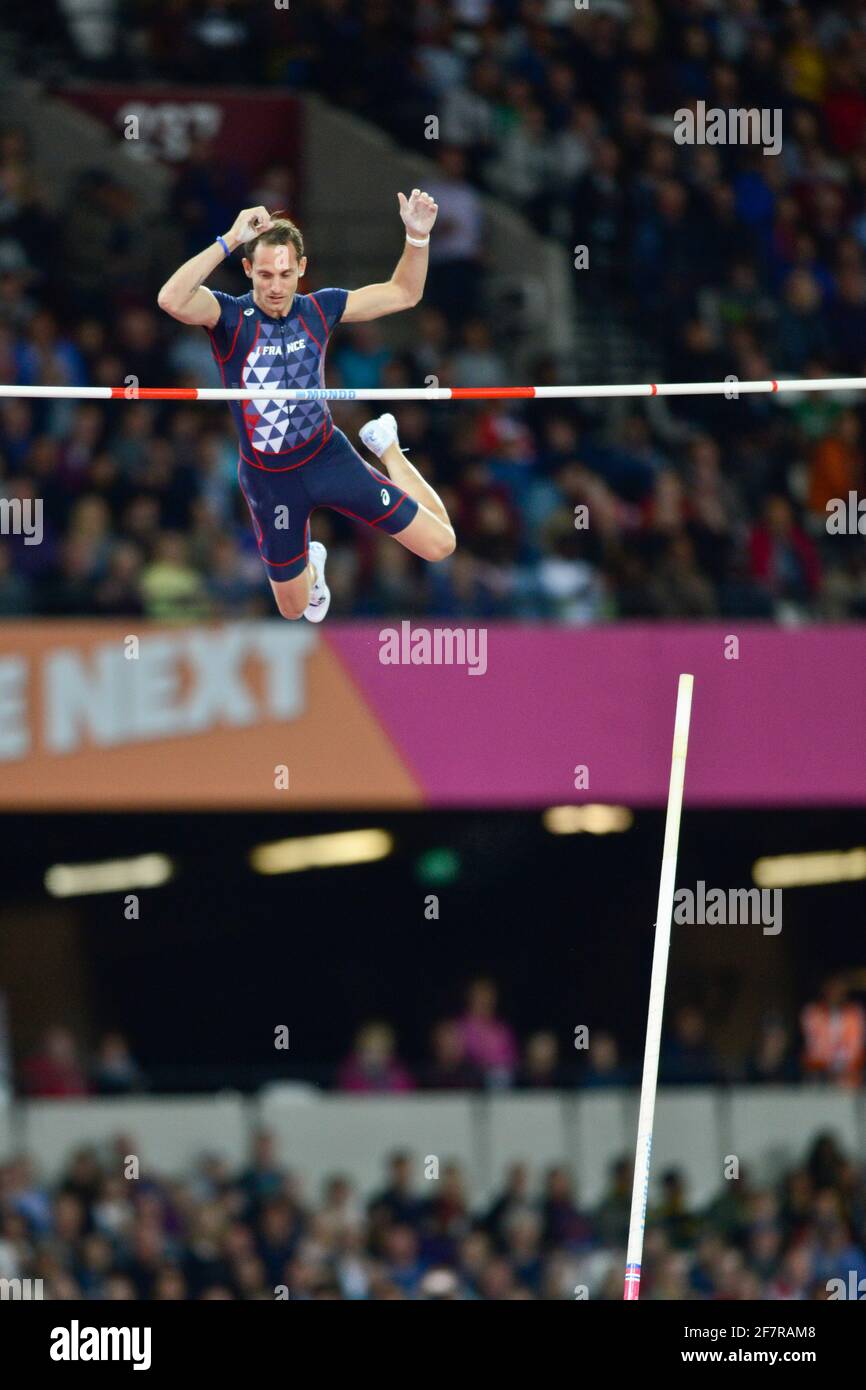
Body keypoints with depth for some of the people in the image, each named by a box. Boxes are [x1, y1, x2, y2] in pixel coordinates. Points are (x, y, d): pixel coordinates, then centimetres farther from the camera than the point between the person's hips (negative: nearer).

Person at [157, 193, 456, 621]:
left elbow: (403, 294, 4)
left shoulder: (318, 309, -7)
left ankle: (386, 450, 27)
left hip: (328, 456, 2)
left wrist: (418, 237, -13)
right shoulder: (229, 316, -19)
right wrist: (230, 239, -43)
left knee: (440, 544, 1)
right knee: (293, 608, 13)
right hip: (269, 477, -2)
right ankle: (311, 564, 52)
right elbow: (170, 300, -41)